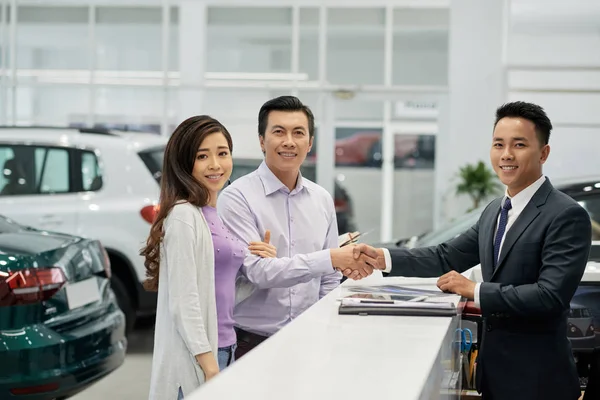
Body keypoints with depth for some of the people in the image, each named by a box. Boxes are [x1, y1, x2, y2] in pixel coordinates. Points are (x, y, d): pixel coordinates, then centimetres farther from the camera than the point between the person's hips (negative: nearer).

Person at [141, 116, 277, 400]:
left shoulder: (220, 215, 12)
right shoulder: (184, 215, -13)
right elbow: (184, 300, -18)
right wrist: (210, 366, -20)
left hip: (223, 349, 8)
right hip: (194, 358, -8)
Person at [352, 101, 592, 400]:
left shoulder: (568, 216, -16)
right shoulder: (494, 211, 12)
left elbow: (551, 295, -24)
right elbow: (448, 256, 13)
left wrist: (474, 290, -19)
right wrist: (382, 258, 0)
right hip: (493, 367, 7)